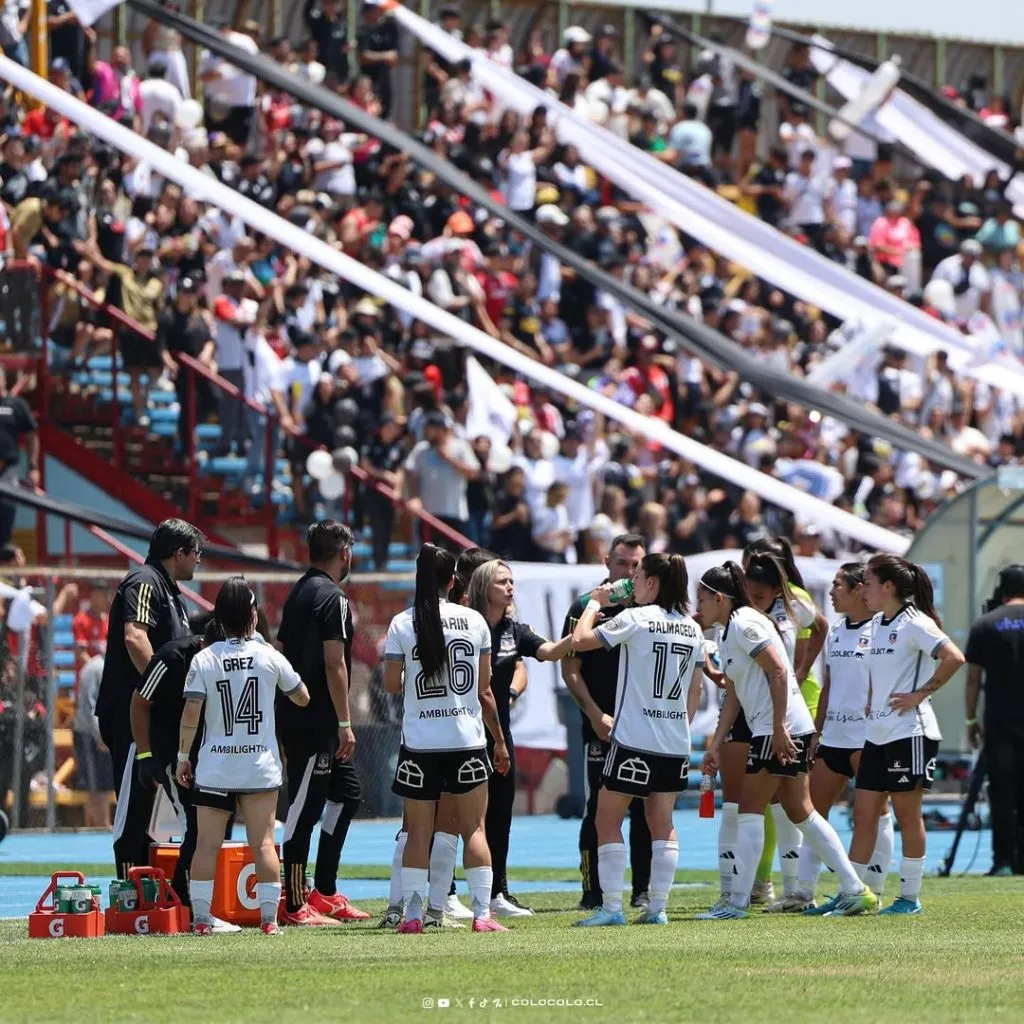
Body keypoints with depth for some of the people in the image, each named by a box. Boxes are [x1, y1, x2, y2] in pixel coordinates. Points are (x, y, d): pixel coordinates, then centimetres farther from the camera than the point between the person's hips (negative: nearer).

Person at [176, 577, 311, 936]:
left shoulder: (204, 659, -4)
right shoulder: (269, 656, -2)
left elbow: (190, 714, -9)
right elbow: (302, 698, 11)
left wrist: (183, 757, 2)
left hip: (214, 768, 0)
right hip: (260, 767, 0)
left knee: (207, 844, 3)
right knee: (263, 843, 2)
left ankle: (200, 917, 0)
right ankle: (269, 916, -2)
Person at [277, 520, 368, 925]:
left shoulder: (299, 592, 15)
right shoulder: (332, 598, -13)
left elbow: (282, 654, 19)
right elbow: (334, 664, -19)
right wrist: (345, 723, -17)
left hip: (296, 716, 10)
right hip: (315, 722, -10)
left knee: (347, 793, 18)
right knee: (305, 808, -6)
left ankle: (324, 892, 20)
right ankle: (296, 905, -4)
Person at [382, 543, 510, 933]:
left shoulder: (402, 624, -4)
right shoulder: (474, 621, 0)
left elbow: (392, 685, -2)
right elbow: (484, 690, 3)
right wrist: (499, 740, 12)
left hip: (419, 743, -1)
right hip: (467, 740, 1)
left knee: (418, 832, 5)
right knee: (474, 829, 6)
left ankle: (412, 915, -1)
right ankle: (482, 913, 0)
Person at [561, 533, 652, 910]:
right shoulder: (586, 607, 1)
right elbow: (570, 670, 0)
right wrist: (596, 715, -9)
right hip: (601, 729, -2)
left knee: (645, 809, 3)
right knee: (598, 809, -3)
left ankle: (642, 890, 9)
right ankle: (593, 891, 1)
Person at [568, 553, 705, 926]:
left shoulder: (636, 619, -10)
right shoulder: (693, 629, 9)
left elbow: (579, 640, -8)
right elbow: (696, 689, 14)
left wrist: (595, 603, 7)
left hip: (633, 738, -6)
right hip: (675, 742, 6)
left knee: (608, 821, 2)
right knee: (662, 823, 12)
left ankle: (611, 906, -5)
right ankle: (658, 906, 7)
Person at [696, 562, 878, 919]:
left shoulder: (745, 623, -12)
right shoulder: (728, 632, 18)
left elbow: (778, 671, -20)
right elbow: (733, 695, 20)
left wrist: (779, 728, -23)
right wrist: (716, 744, 14)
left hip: (780, 730, -10)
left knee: (750, 809, -7)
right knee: (799, 812, 11)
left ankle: (738, 900, -5)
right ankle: (855, 890, 12)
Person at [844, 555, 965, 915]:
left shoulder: (914, 624, -12)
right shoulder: (878, 623, 13)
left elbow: (954, 658, -24)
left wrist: (920, 694, -19)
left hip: (909, 733, -8)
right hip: (877, 734, 8)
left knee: (907, 815, -1)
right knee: (863, 815, 6)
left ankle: (910, 897, 7)